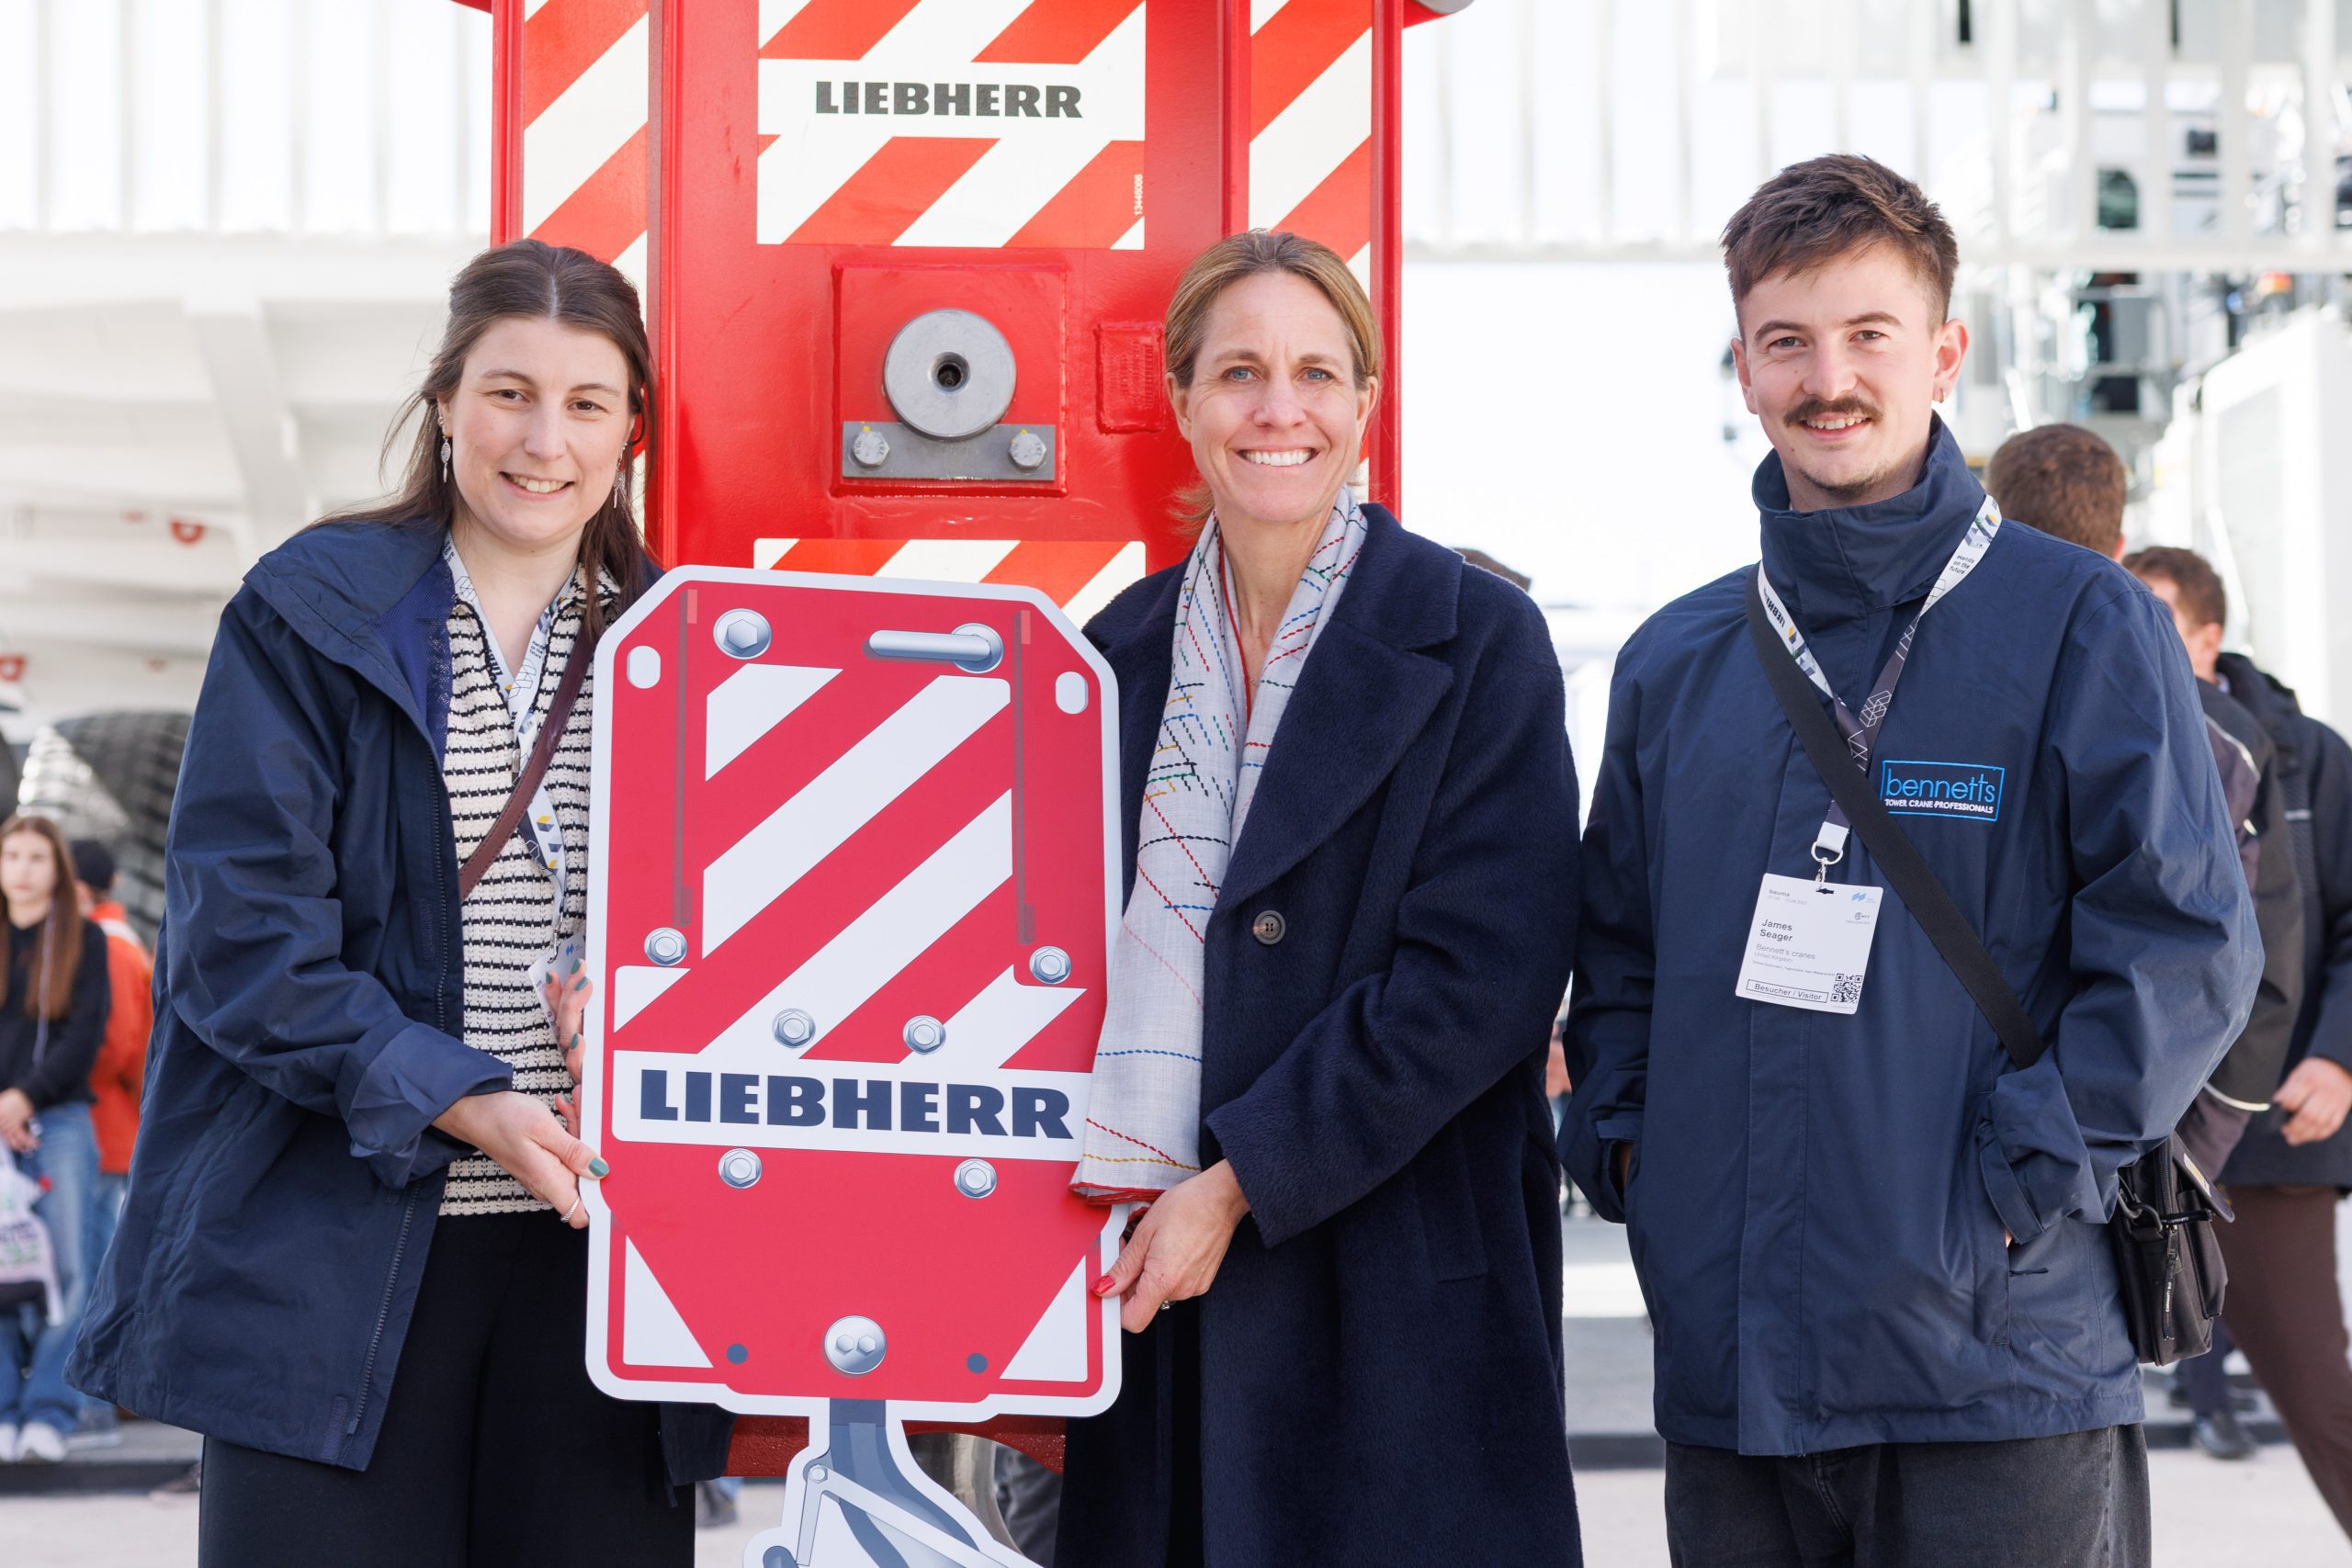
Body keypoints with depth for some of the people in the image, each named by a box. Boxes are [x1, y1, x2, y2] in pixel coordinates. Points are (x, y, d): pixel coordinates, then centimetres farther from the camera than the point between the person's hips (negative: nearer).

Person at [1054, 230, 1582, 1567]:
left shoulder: (1477, 641, -5)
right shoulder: (1124, 652, 10)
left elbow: (1480, 976, -13)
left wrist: (1238, 1182, -15)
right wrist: (1102, 1195, -1)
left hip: (1397, 1286, -4)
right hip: (1150, 1278, 4)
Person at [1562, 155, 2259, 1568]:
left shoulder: (2078, 625, -2)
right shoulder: (1676, 661, 13)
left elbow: (2185, 936, -7)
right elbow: (1618, 947, 21)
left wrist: (2023, 1184, -13)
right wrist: (1622, 1138, 5)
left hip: (1998, 1360, -4)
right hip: (1731, 1358, 4)